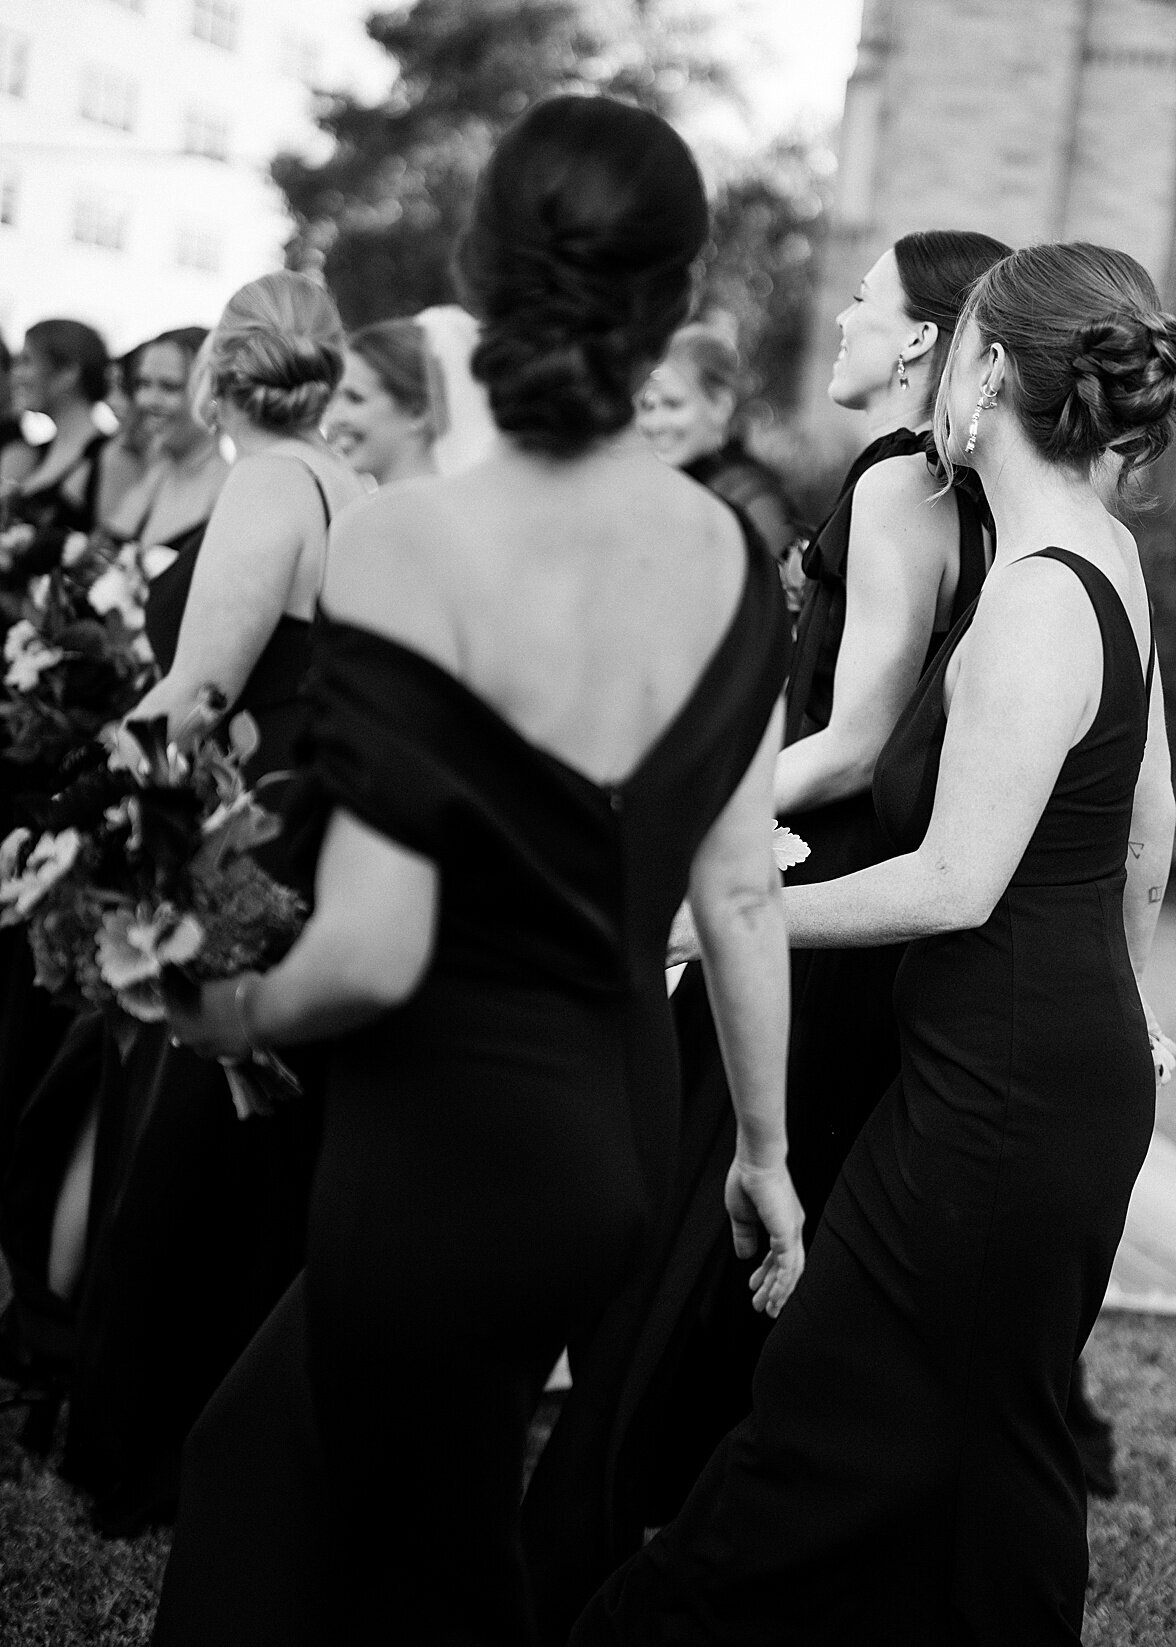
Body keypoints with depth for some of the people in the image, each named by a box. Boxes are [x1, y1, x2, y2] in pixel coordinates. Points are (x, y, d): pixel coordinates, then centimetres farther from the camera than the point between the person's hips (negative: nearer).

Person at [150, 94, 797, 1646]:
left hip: (453, 1137, -6)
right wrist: (763, 1143, 15)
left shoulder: (405, 547, -22)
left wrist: (234, 1013, -2)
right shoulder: (729, 559, -4)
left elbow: (371, 956, -24)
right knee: (255, 1457, 29)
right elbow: (740, 891, 3)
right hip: (625, 1125, 6)